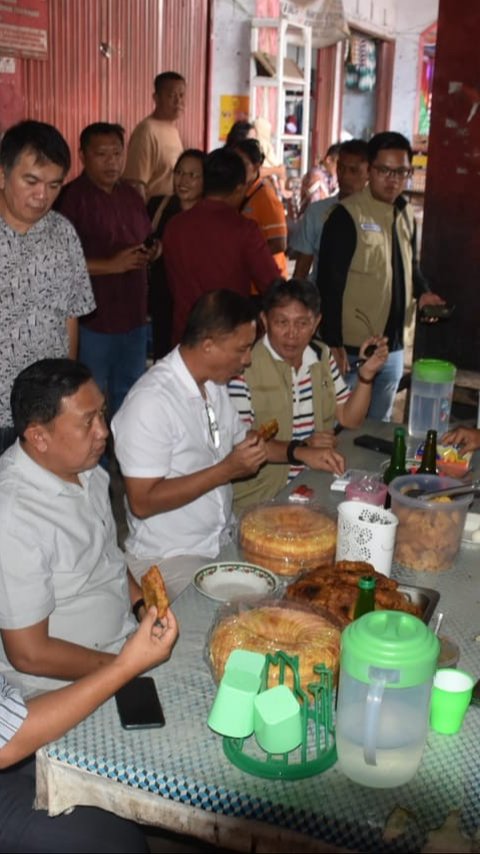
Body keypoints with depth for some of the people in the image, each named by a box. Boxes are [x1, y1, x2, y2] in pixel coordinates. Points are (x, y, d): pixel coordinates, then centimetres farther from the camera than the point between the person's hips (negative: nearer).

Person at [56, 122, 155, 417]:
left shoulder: (131, 195, 12)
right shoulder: (71, 198, -12)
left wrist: (151, 253, 6)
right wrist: (110, 265, -23)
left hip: (133, 316, 7)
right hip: (92, 319, -7)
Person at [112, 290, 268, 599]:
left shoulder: (214, 384, 6)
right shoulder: (151, 402, -22)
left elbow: (238, 441, 21)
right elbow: (142, 502, -23)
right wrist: (226, 470, -24)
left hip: (225, 539, 8)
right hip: (169, 557, -8)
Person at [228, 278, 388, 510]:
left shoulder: (322, 356, 11)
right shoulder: (244, 366, -13)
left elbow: (349, 419, 15)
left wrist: (366, 373, 0)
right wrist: (299, 450, -29)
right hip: (260, 498, -6)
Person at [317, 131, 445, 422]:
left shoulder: (406, 215, 8)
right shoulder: (347, 215, -15)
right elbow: (330, 284, -17)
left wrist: (422, 291, 1)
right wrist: (333, 343, -19)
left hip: (393, 348, 7)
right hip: (352, 348, -7)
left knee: (379, 425, 21)